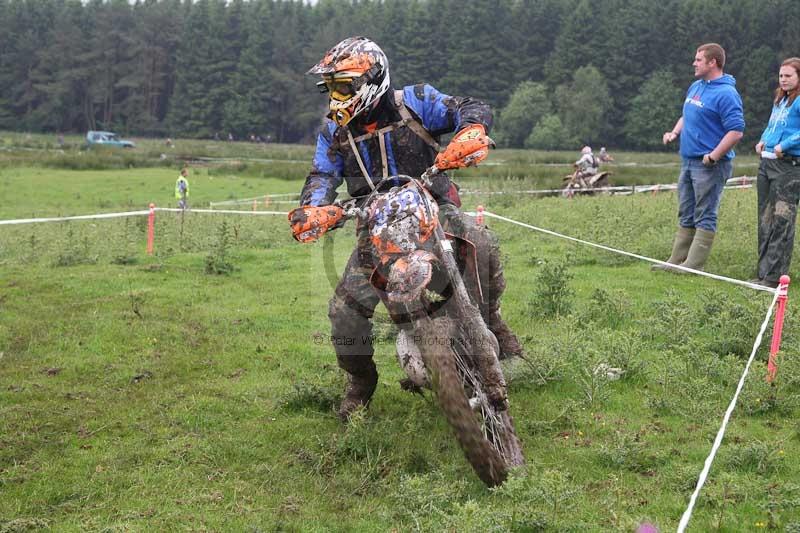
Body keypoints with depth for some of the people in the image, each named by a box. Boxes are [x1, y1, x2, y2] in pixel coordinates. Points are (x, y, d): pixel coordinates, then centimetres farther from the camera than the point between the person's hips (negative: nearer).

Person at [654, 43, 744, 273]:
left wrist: (713, 157, -21)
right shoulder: (695, 87, 14)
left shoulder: (726, 93, -15)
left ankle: (694, 265, -2)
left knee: (705, 217, -4)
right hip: (688, 160, 9)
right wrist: (675, 132, 9)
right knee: (686, 215, 14)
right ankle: (676, 261, 20)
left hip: (710, 165, -9)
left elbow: (736, 131, -20)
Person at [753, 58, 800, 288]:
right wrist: (763, 140, 10)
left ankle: (774, 276, -8)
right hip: (767, 163, 9)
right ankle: (764, 273, 19)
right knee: (765, 220, 11)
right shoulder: (778, 100, 18)